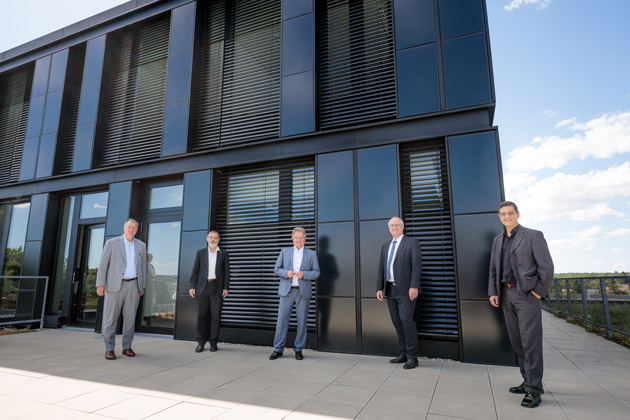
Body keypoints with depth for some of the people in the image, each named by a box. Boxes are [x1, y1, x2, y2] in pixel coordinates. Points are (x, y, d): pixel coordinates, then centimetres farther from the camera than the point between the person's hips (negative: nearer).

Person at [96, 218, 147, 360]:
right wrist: (100, 284, -9)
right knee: (110, 318, 0)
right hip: (115, 285, -2)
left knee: (130, 317, 4)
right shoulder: (111, 243, 1)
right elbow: (103, 264, -2)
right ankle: (109, 349, 11)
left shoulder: (141, 245, 10)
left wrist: (143, 286, 8)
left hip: (133, 285, 3)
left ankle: (127, 347, 16)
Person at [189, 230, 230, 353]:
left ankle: (213, 342, 11)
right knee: (201, 315, 2)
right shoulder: (200, 252, 9)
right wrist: (192, 286, -1)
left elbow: (226, 272, 6)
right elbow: (194, 270, 7)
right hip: (202, 287, 0)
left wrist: (226, 288, -2)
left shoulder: (223, 254, 9)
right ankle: (200, 342, 13)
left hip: (217, 288, 0)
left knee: (216, 316, 1)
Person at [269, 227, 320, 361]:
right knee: (282, 319, 1)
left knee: (301, 321, 4)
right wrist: (286, 273, -11)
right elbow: (276, 269, 9)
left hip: (303, 291, 0)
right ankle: (278, 349, 12)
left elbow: (316, 272, 4)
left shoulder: (311, 254, 9)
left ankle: (299, 349, 17)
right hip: (287, 290, 1)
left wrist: (304, 274, -13)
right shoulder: (284, 251, 12)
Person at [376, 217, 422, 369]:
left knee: (406, 319, -12)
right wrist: (379, 288, 7)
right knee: (397, 322, 8)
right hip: (390, 290, 6)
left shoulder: (412, 242, 0)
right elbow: (381, 268, 14)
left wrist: (414, 287, -19)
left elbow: (417, 265, -10)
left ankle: (412, 357, 0)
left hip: (406, 289, -6)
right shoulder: (385, 246, 17)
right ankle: (404, 354, 19)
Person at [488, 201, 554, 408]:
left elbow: (547, 266, -7)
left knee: (530, 341, -5)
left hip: (526, 293, -6)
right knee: (517, 341, 11)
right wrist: (493, 292, 5)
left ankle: (534, 389, 3)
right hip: (506, 294, 6)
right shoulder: (498, 240, 13)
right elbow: (493, 269, 14)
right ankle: (528, 381, 22)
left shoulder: (533, 236, -4)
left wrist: (539, 291, -10)